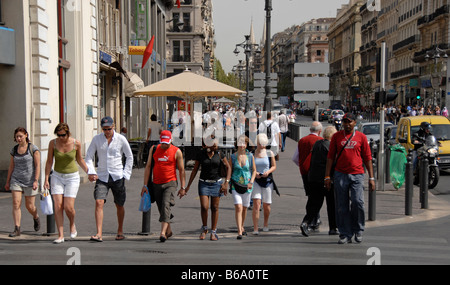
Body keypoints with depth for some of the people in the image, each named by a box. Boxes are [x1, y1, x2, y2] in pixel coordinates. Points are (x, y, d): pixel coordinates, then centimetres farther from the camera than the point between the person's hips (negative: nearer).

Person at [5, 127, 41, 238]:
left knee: (30, 206, 4)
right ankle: (17, 229, -9)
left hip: (30, 181, -3)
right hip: (16, 180, 3)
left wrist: (36, 181, -17)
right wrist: (7, 182, 14)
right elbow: (11, 167, 13)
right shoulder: (14, 150, 6)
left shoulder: (33, 148, -6)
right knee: (16, 203, -11)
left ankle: (36, 217, 37)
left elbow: (37, 166, -9)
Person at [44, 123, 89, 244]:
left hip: (72, 177, -1)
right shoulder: (53, 143, -7)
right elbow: (49, 162, 2)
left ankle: (72, 224, 23)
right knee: (58, 206, -8)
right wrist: (46, 179, -2)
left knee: (68, 207, -10)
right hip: (57, 176, 2)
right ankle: (60, 235, -1)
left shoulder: (76, 143, -9)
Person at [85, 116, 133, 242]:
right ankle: (99, 234, -18)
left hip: (117, 176, 0)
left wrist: (126, 174, 2)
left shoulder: (121, 139, -1)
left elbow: (129, 157, 10)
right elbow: (89, 156, 6)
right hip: (102, 177, 0)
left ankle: (120, 231, 29)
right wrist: (91, 172, -9)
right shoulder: (96, 139, 2)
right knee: (99, 203, -15)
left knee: (119, 205, 9)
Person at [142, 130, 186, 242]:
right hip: (156, 184, 4)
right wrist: (145, 185, 3)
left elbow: (181, 170, 3)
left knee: (166, 205, -21)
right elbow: (148, 166, 7)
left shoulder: (177, 152, -2)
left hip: (170, 183, -3)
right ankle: (168, 231, 29)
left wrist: (183, 187, 0)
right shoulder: (153, 149, 5)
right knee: (161, 208, 10)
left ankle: (163, 232, -28)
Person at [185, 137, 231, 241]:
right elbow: (195, 170, 3)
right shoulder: (200, 154, -3)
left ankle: (213, 232, 11)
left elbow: (228, 167, 2)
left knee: (215, 208, 2)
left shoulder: (219, 154, -3)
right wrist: (188, 186, 2)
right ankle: (204, 228, 12)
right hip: (204, 183, 0)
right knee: (204, 207, -11)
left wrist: (226, 183, -8)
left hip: (216, 183, 1)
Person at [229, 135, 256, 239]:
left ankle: (242, 227, 37)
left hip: (247, 186, 2)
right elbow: (229, 171, 6)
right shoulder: (233, 157, -1)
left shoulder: (250, 156, 1)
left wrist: (251, 182, -5)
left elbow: (254, 170, 8)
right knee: (238, 207, -15)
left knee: (244, 208, 14)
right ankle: (239, 232, -17)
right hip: (235, 185, -2)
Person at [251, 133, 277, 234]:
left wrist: (268, 171, -11)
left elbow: (274, 166, 9)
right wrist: (254, 173, -11)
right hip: (255, 181, -1)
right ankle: (255, 228, -13)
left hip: (267, 181, 1)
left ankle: (266, 224, 35)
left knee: (266, 205, 9)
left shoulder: (269, 153, 1)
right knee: (256, 204, -13)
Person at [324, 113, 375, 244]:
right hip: (340, 174, 1)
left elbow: (367, 158, 8)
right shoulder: (336, 136, 9)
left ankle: (358, 230, 8)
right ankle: (345, 234, 11)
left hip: (357, 175, -1)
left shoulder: (361, 137, 7)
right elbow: (330, 156, 10)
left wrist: (371, 178, 3)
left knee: (357, 202, -14)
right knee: (342, 206, 2)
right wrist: (327, 176, 4)